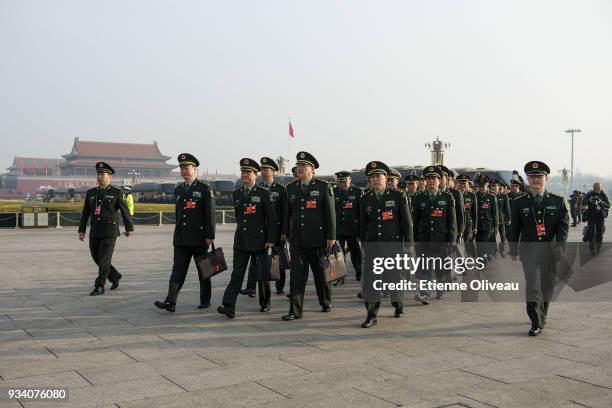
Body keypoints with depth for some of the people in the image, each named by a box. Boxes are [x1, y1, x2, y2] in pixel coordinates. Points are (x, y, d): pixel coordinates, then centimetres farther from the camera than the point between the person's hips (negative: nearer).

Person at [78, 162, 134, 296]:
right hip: (94, 233, 5)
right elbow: (85, 213, 13)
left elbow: (125, 211, 3)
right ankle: (115, 276, 30)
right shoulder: (90, 193, 10)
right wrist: (82, 230, 9)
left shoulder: (116, 192, -2)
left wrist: (129, 228, 6)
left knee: (104, 259, -7)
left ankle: (99, 287, 1)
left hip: (110, 232, -5)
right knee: (97, 258, 11)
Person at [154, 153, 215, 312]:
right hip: (181, 238, 5)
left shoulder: (205, 189, -5)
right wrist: (178, 232, 18)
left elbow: (210, 214, -9)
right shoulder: (178, 190, 13)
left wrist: (210, 236, -14)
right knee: (178, 269, -3)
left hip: (199, 238, -5)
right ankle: (170, 302, -8)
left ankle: (205, 300, 19)